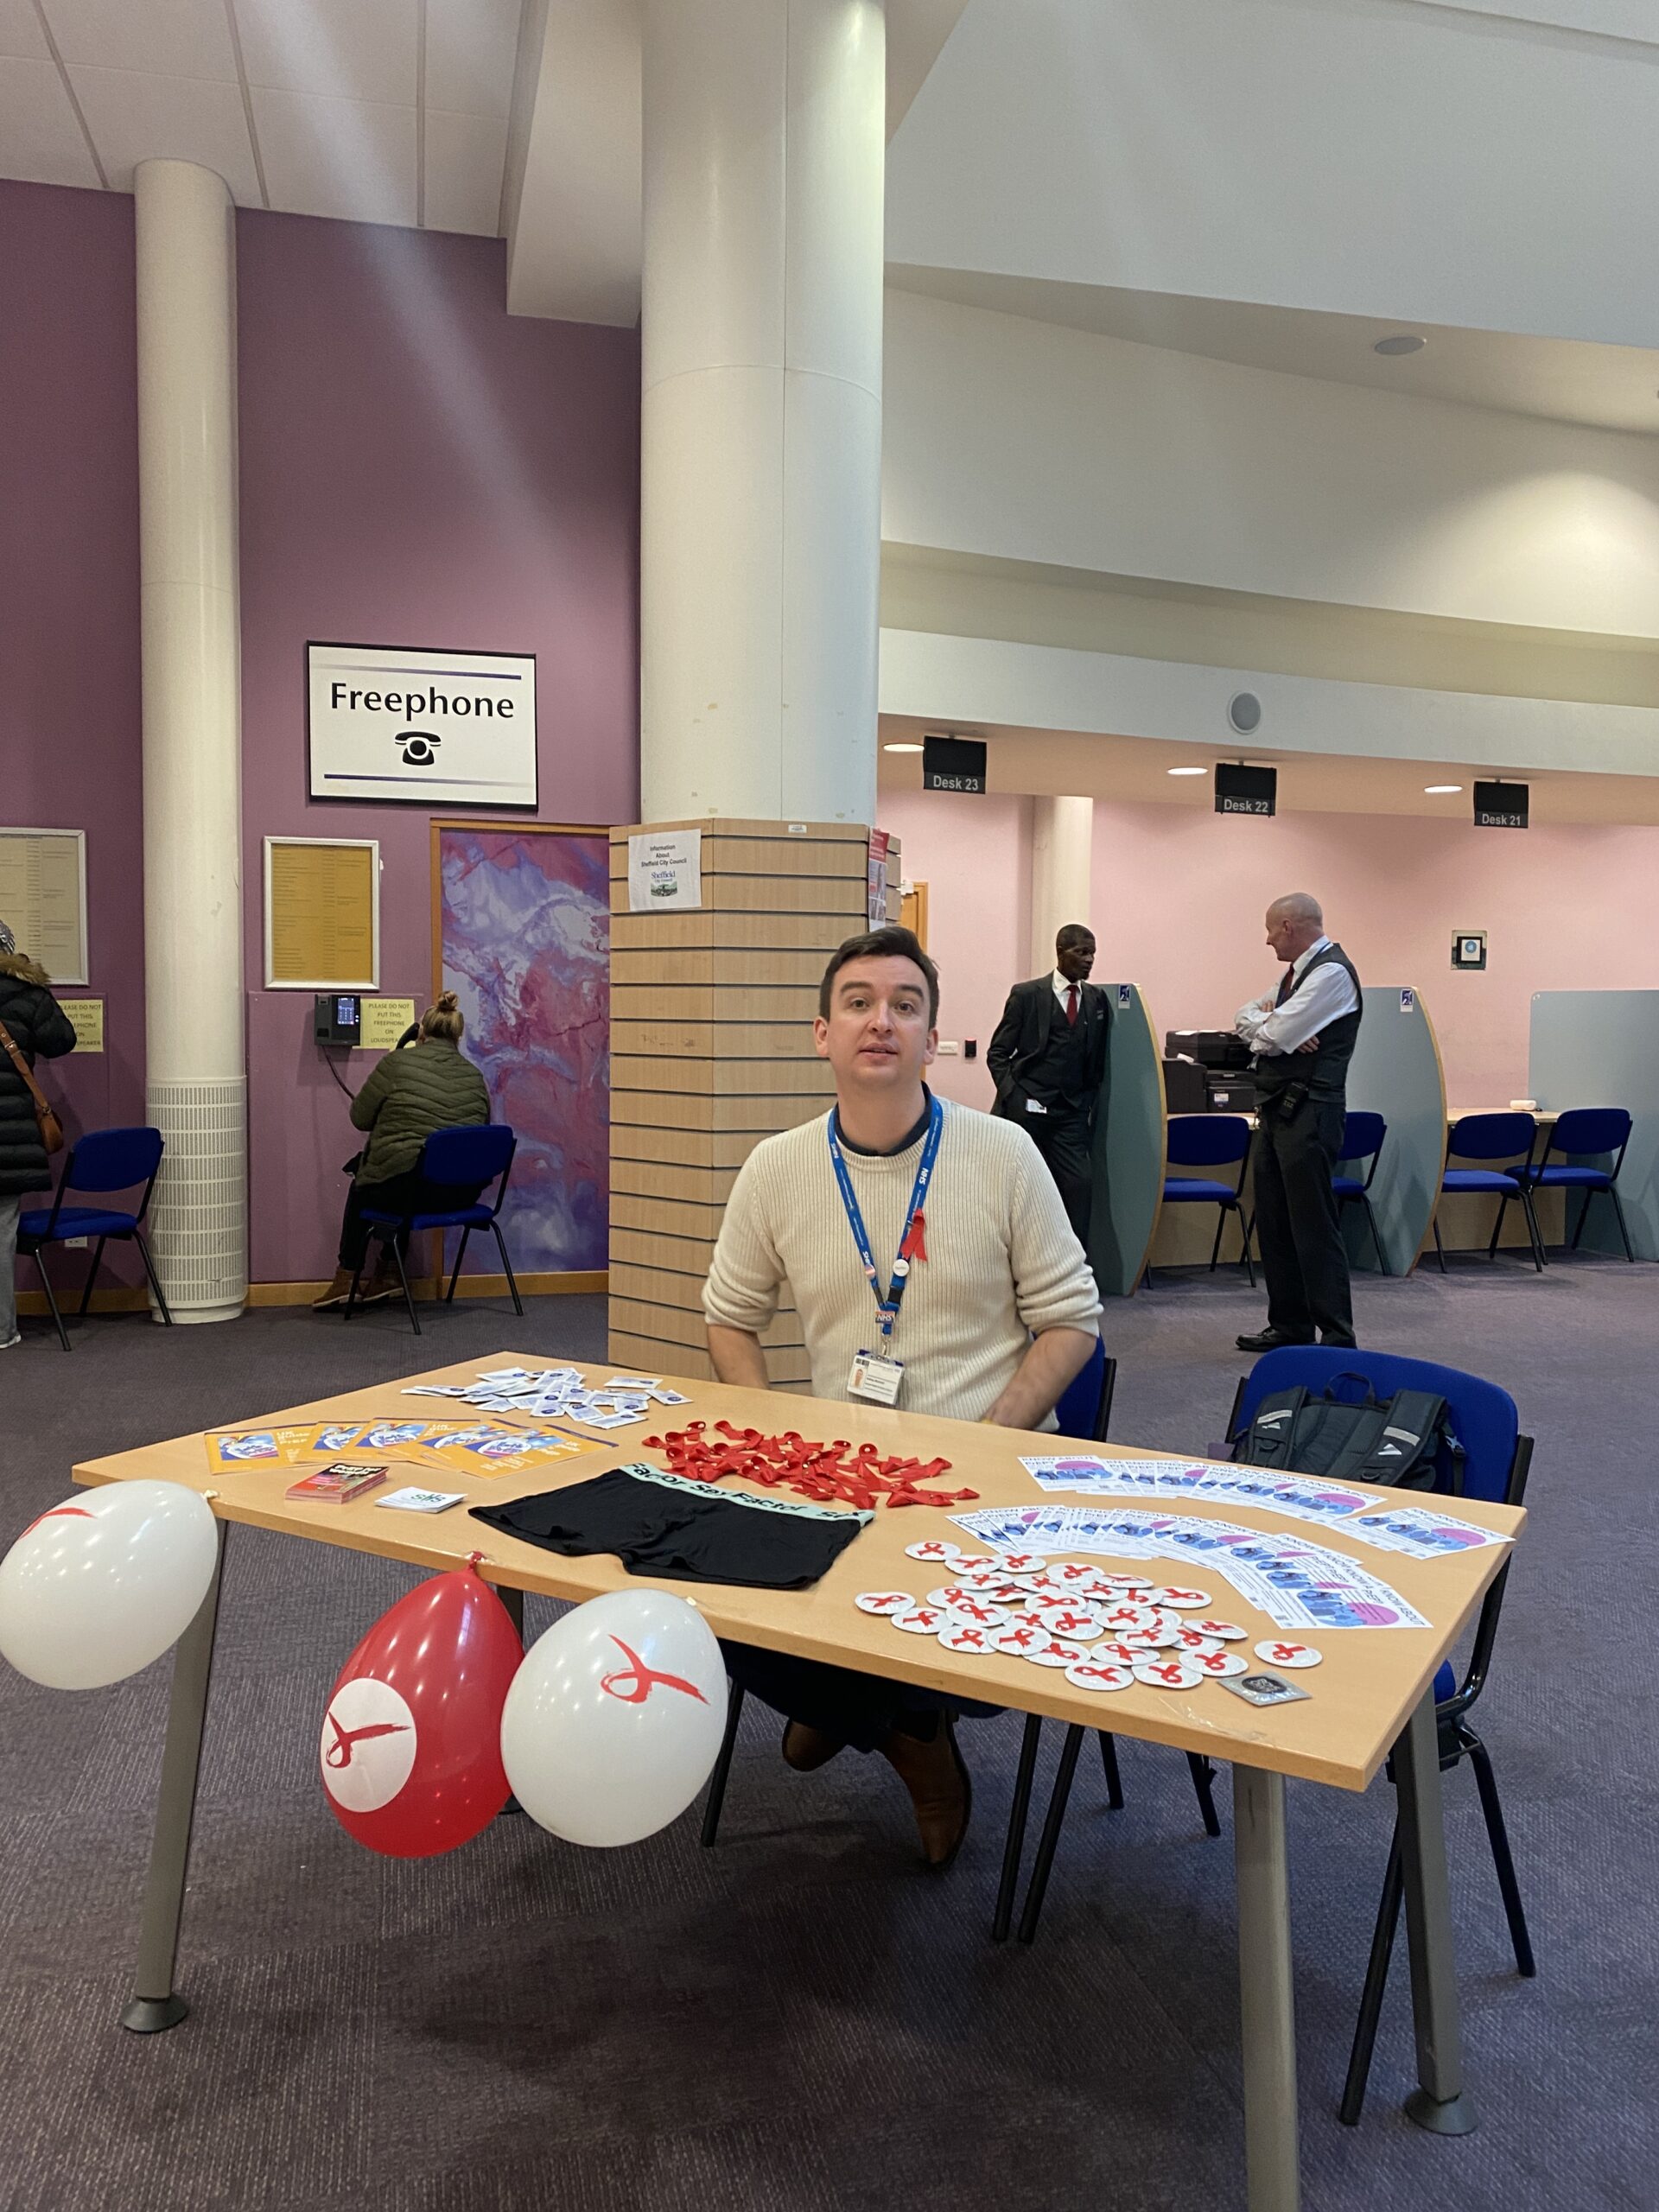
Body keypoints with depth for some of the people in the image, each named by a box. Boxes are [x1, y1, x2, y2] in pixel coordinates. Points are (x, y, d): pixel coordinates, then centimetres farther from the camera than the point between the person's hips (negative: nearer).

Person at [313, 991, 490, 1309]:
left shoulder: (397, 1064, -5)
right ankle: (388, 1273, 31)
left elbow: (359, 1118, 3)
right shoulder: (474, 1075, 8)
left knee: (362, 1187, 28)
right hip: (464, 1194, 4)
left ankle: (346, 1278, 28)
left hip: (408, 1188, -4)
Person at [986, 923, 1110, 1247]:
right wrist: (1012, 1096, -8)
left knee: (1080, 1185, -10)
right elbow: (997, 1054, 3)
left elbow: (1098, 1060, 15)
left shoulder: (1097, 999, 11)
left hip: (1071, 1115, 3)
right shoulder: (1026, 995, 1)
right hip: (1026, 1111, -2)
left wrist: (1090, 1104, 4)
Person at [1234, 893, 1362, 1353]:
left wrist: (1263, 1023, 3)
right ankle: (1290, 1325, 21)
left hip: (1308, 1112, -10)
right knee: (1274, 1221, 13)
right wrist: (1270, 1023, -6)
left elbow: (1273, 1035, -19)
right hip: (1278, 1108, 10)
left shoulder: (1331, 972, -13)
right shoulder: (1297, 972, 17)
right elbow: (1245, 1018, 15)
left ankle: (1337, 1336, -1)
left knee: (1313, 1225, -7)